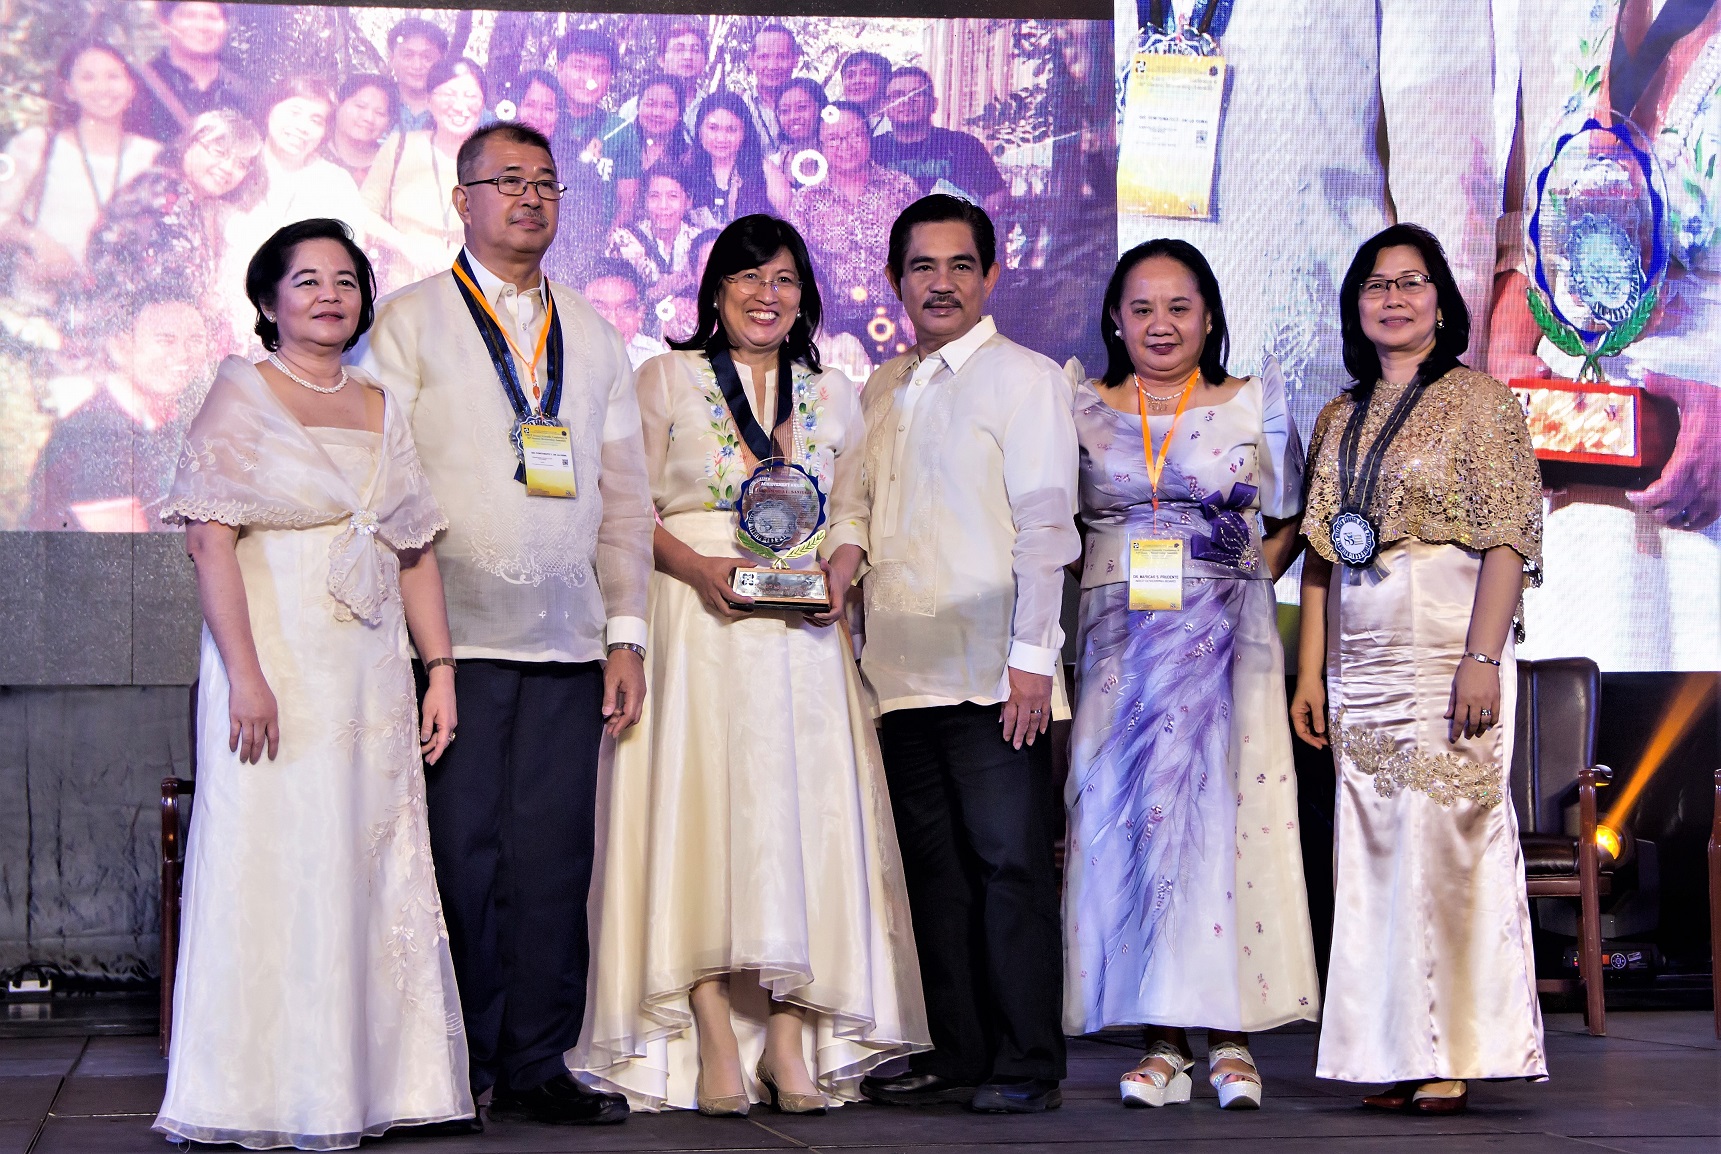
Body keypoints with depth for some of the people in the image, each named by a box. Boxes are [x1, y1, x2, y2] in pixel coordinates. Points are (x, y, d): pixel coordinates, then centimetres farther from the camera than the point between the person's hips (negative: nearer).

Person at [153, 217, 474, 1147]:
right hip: (279, 667, -6)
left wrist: (440, 670, 8)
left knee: (376, 877, 5)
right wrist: (245, 674, -19)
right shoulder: (243, 392, -1)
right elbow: (212, 539, -10)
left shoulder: (381, 406, 16)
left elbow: (415, 550, 17)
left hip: (371, 673, 6)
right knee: (276, 870, -5)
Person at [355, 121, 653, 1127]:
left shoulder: (595, 337, 19)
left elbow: (626, 494, 17)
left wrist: (628, 633, 9)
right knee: (459, 851, -4)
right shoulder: (410, 322, 6)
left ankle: (537, 1068, 7)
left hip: (567, 636, 4)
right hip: (457, 631, -3)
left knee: (554, 856, 1)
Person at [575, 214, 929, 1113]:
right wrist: (700, 567, -14)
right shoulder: (668, 379, 6)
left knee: (800, 814, -4)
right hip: (697, 625, -3)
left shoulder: (833, 397, 15)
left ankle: (790, 1039, -2)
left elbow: (853, 513, 16)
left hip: (803, 633, 3)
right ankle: (715, 1041, -8)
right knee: (699, 808, -9)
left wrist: (837, 573, -5)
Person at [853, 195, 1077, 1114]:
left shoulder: (1024, 378, -1)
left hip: (992, 674, -6)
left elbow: (1045, 526, -7)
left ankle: (1027, 1064, 0)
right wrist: (861, 648, 12)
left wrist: (1032, 656, -14)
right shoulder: (880, 393, 17)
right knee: (932, 871, 9)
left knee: (1009, 864, -5)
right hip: (902, 674, 6)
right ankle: (954, 1055, 16)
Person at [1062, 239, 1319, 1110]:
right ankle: (1161, 1039, -1)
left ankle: (1227, 1035, -4)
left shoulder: (1256, 405, 6)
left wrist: (1243, 582, -2)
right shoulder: (1082, 411, 10)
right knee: (1124, 814, -4)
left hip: (1224, 636, -2)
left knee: (1215, 806, -8)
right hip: (1118, 638, 2)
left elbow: (1289, 522, 11)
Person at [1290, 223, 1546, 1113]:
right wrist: (1310, 673, 10)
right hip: (1360, 672, 6)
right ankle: (1395, 1057, 6)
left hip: (1446, 662, -5)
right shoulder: (1340, 419, 17)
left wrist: (1481, 658, -16)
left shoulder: (1479, 403, 0)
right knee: (1374, 859, 2)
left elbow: (1508, 540, -7)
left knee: (1444, 849, -8)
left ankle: (1454, 1057, -3)